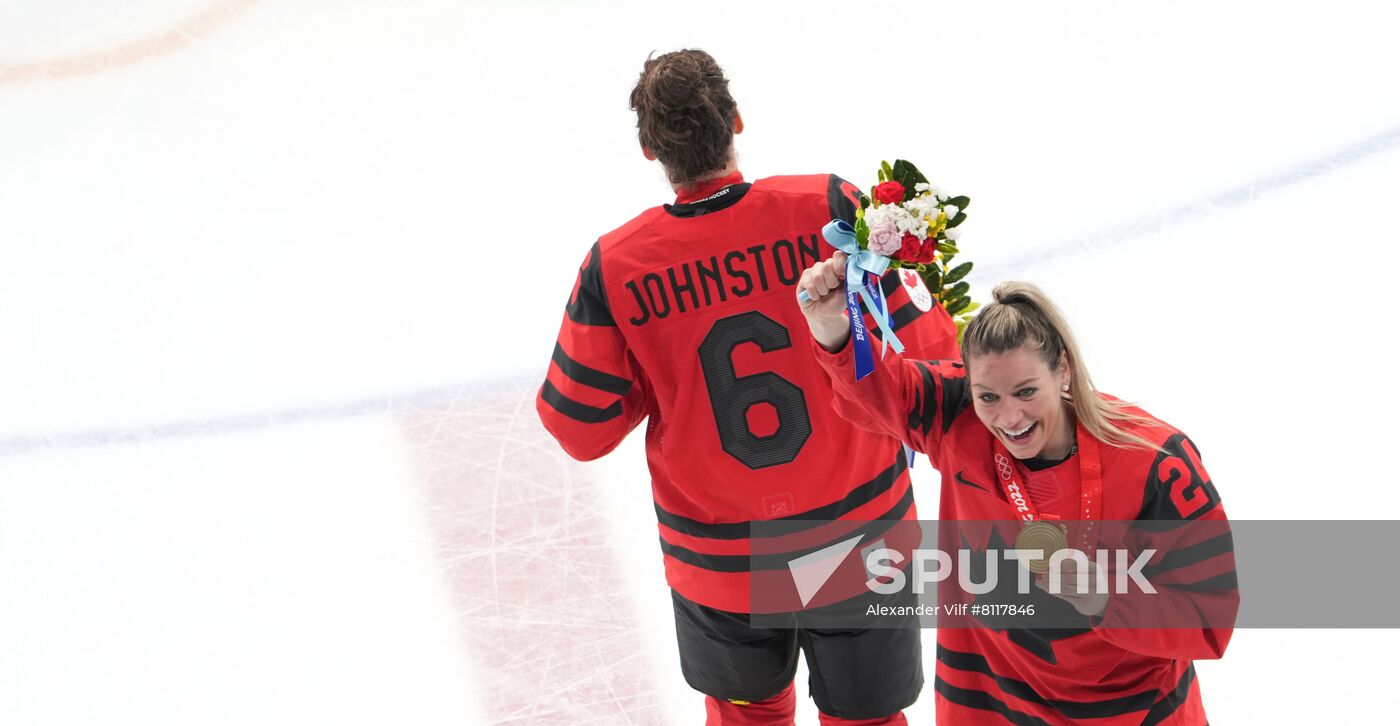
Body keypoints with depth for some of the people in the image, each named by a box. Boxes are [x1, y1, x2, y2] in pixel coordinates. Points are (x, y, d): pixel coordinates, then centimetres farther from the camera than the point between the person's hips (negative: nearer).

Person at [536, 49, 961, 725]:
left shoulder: (615, 266, -16)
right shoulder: (831, 206, -19)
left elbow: (581, 428, -8)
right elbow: (921, 347, -13)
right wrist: (917, 281, 8)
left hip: (717, 558, 1)